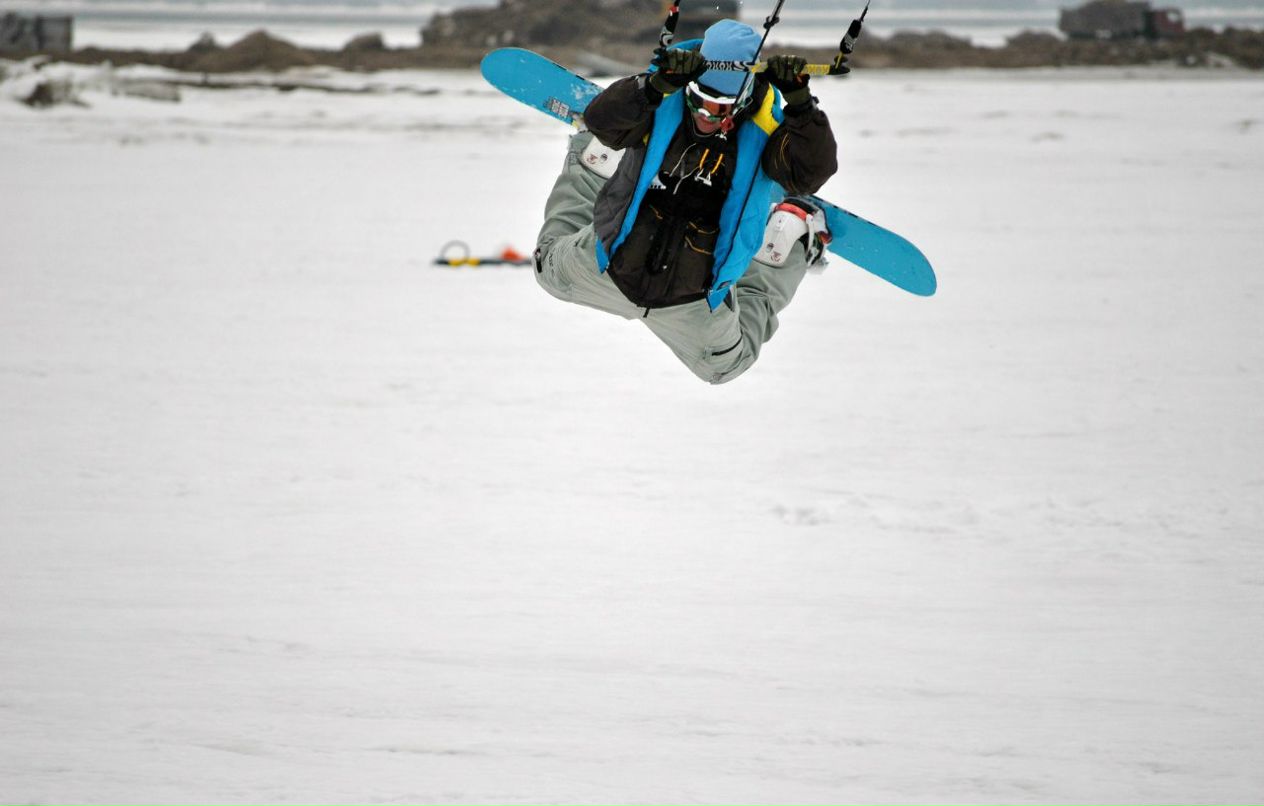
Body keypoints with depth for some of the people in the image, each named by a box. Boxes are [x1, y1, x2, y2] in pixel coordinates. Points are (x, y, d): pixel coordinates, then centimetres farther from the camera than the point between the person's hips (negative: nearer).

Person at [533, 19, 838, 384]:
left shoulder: (761, 129, -18)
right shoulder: (664, 102, -20)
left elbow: (812, 171, -31)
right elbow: (602, 119, -34)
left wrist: (799, 101, -44)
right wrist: (657, 83, -50)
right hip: (612, 267, 0)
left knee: (724, 363, 29)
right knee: (551, 267, 31)